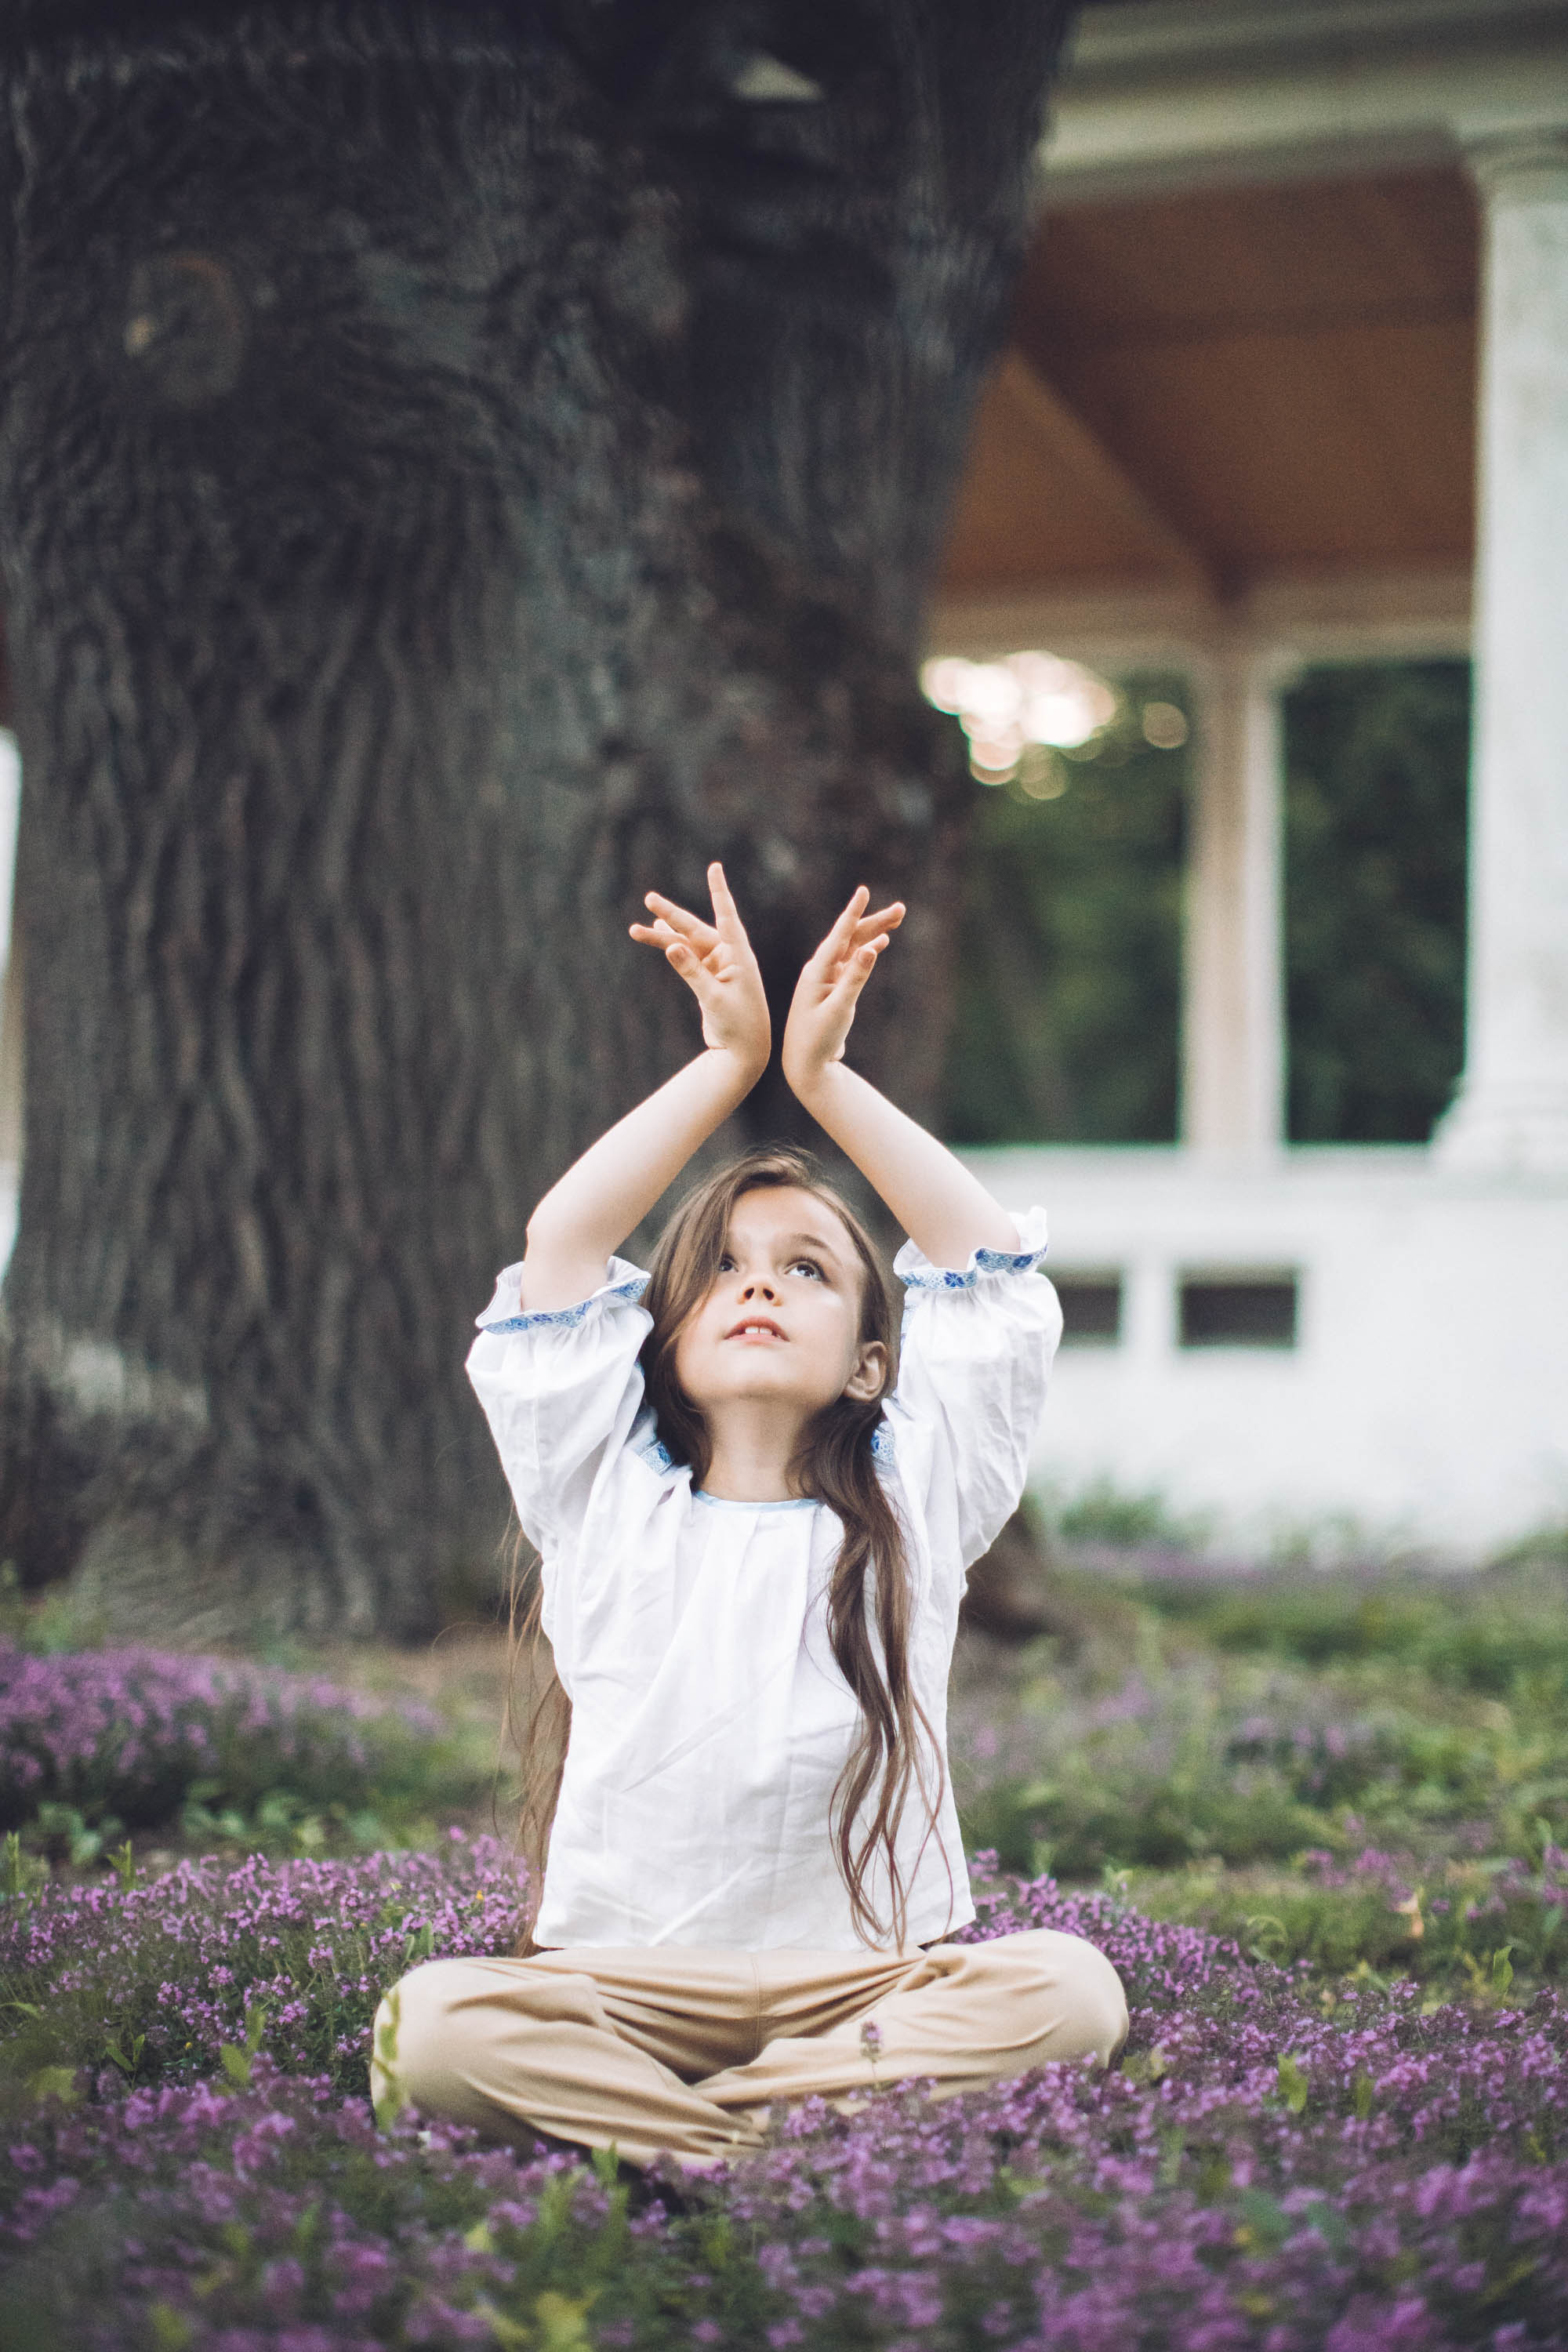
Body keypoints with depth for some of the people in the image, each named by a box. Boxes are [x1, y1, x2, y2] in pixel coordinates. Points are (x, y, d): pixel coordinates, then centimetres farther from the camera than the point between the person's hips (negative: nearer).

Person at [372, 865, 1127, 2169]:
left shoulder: (913, 1500, 11)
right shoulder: (609, 1499, 10)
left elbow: (992, 1263, 7)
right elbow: (558, 1248, 3)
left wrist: (826, 1075, 6)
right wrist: (729, 1059, 5)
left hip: (870, 1976, 1)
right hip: (623, 1981, -1)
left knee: (1070, 1990, -29)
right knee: (438, 2018, -29)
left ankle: (624, 2119, -26)